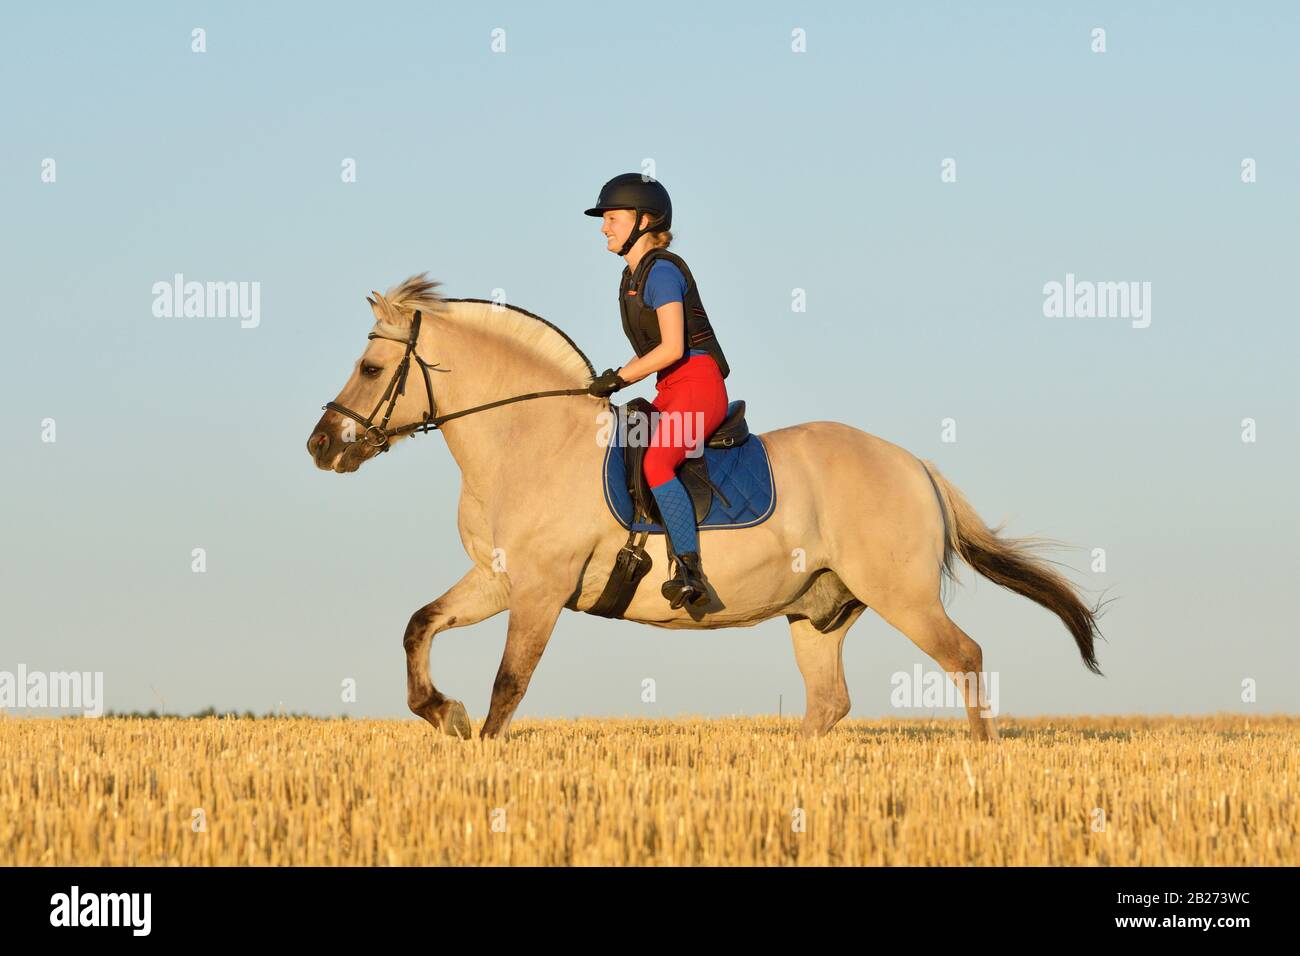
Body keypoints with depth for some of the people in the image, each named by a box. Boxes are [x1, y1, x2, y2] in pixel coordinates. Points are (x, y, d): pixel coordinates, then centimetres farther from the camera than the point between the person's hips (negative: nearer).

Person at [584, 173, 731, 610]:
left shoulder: (662, 271, -12)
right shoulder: (632, 276, 17)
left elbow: (672, 347, -19)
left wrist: (619, 378, -13)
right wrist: (617, 379, 8)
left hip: (699, 382, -11)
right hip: (671, 391, 11)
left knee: (655, 463, -30)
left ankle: (690, 574, -35)